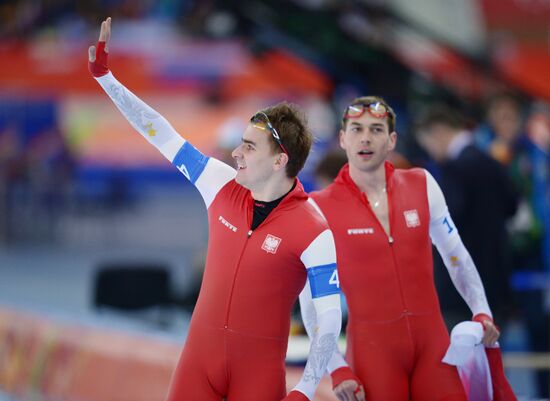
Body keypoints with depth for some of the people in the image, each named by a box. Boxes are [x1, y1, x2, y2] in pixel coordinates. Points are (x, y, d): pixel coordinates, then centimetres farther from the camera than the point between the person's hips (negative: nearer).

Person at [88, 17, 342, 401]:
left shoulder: (314, 233, -16)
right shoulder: (222, 186, -2)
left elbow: (329, 322, -14)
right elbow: (162, 135, 3)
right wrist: (103, 74, 2)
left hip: (260, 368, -4)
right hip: (200, 352, 4)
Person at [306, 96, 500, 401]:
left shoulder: (421, 185, 4)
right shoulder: (320, 208, -5)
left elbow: (456, 257, 15)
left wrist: (482, 313, 4)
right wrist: (338, 370, -9)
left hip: (433, 341, 3)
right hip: (372, 349, -3)